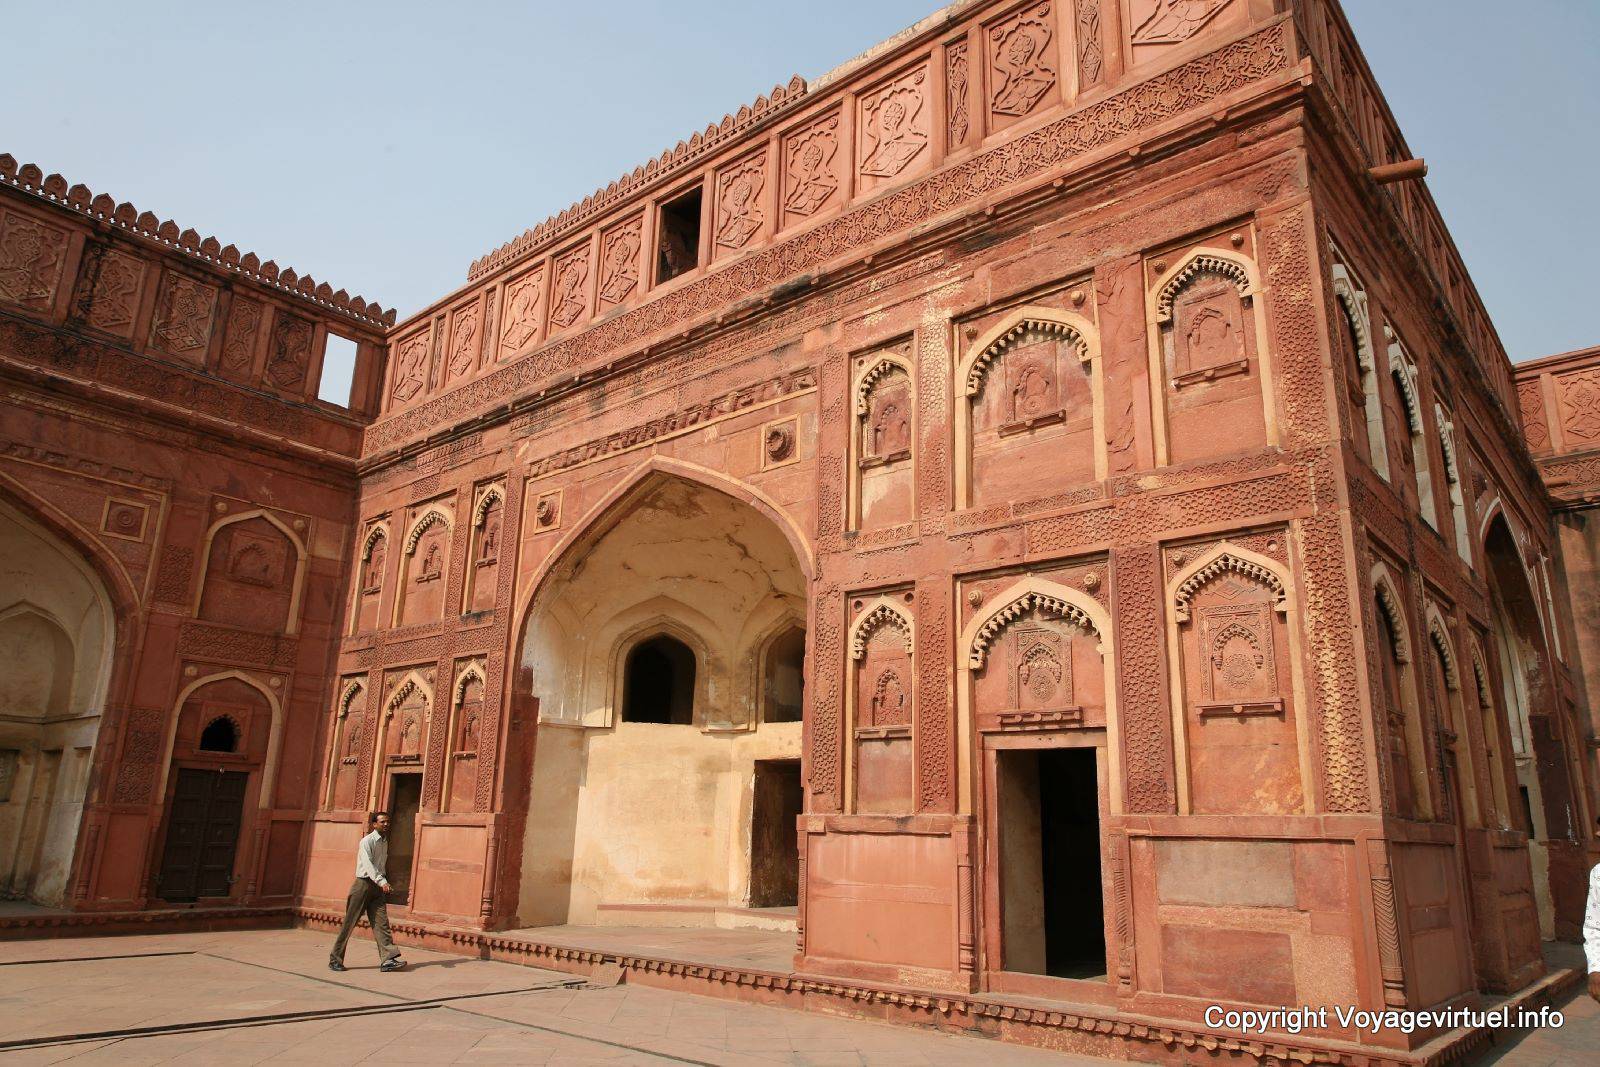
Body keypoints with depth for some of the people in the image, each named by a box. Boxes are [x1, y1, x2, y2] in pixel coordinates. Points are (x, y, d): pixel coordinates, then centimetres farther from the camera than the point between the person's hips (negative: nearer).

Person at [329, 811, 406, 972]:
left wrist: (384, 883, 14)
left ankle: (388, 959, -11)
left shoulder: (385, 842, 13)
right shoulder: (367, 842, -10)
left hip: (377, 887, 6)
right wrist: (382, 882, -35)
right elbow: (368, 864, -24)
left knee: (381, 922, -3)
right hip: (363, 883, -6)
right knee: (349, 923, 1)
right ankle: (335, 960, 13)